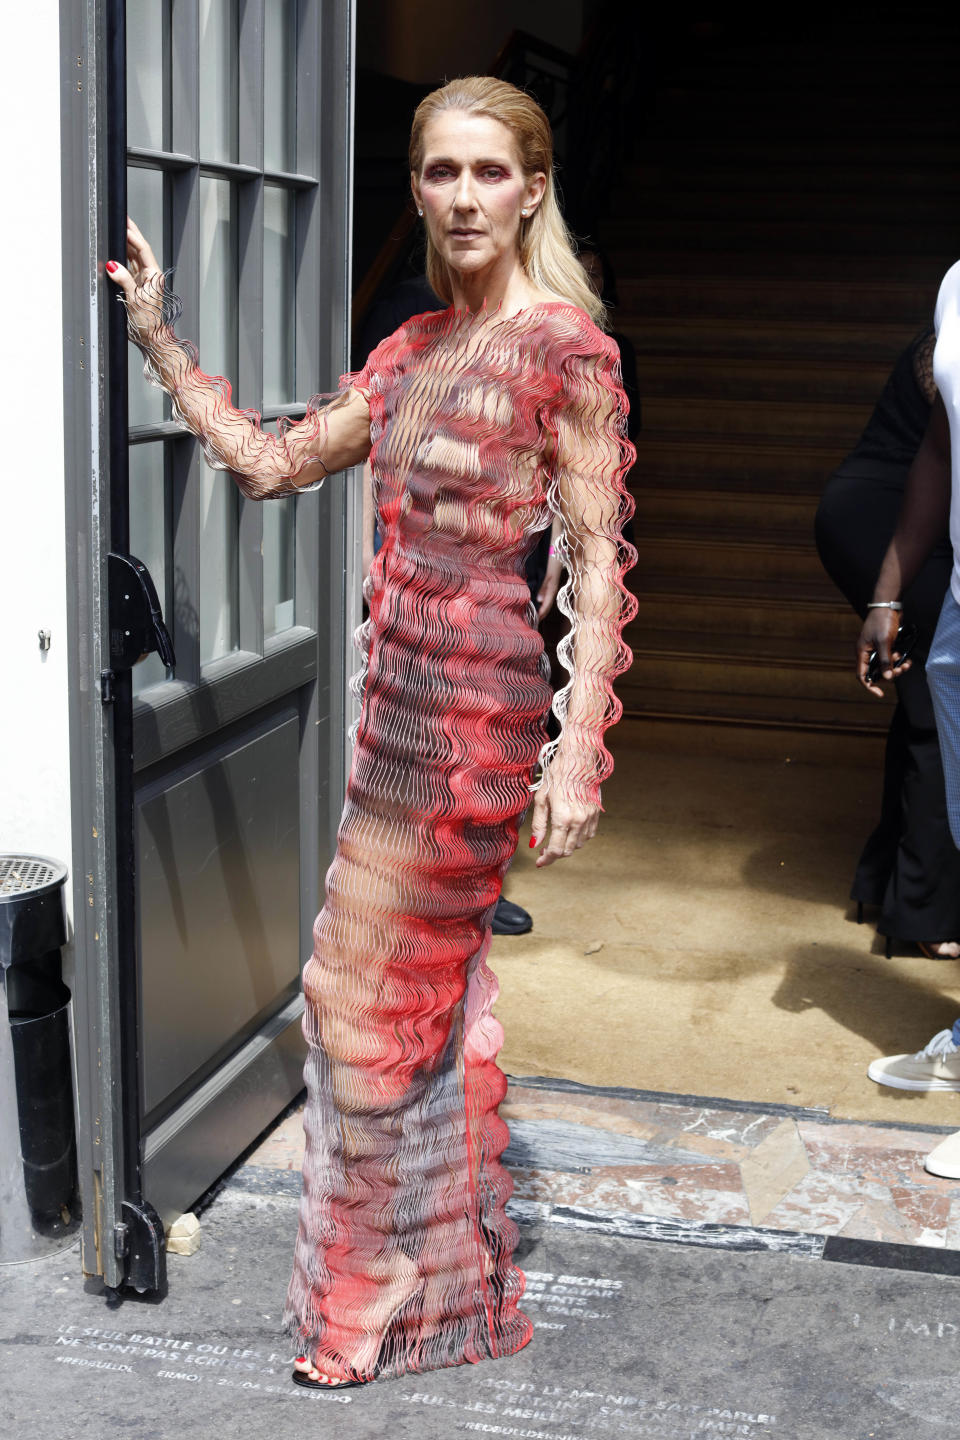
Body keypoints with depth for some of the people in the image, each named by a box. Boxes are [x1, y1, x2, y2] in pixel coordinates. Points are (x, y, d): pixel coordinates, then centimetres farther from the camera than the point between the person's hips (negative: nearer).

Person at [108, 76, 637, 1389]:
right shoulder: (415, 349, 13)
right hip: (403, 708, 8)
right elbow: (272, 461, 16)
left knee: (366, 988, -1)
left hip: (478, 712, -8)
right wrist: (158, 338, 14)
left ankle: (386, 1295, 17)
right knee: (439, 991, 15)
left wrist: (579, 750, -18)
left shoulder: (564, 343, -10)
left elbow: (599, 562, -13)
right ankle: (461, 1290, 30)